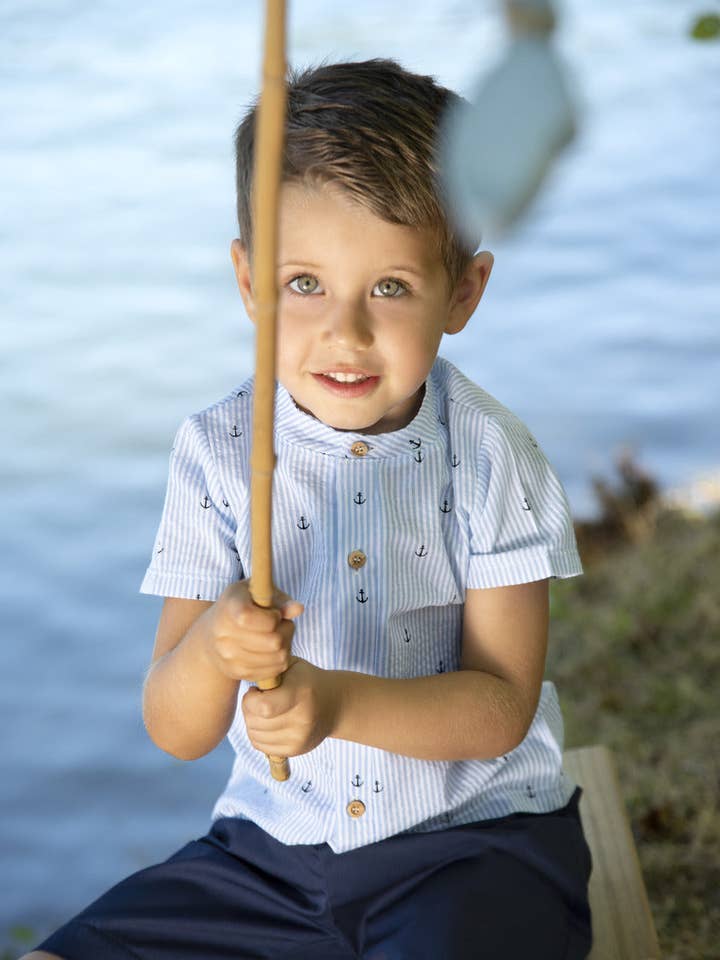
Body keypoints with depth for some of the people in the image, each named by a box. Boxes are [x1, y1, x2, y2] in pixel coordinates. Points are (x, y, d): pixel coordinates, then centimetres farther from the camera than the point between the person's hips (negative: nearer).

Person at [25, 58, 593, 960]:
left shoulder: (488, 456, -8)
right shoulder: (217, 453, -3)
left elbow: (501, 707, -11)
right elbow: (176, 733, -5)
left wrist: (338, 701, -28)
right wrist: (210, 649, -28)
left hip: (474, 831, -3)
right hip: (275, 842, 3)